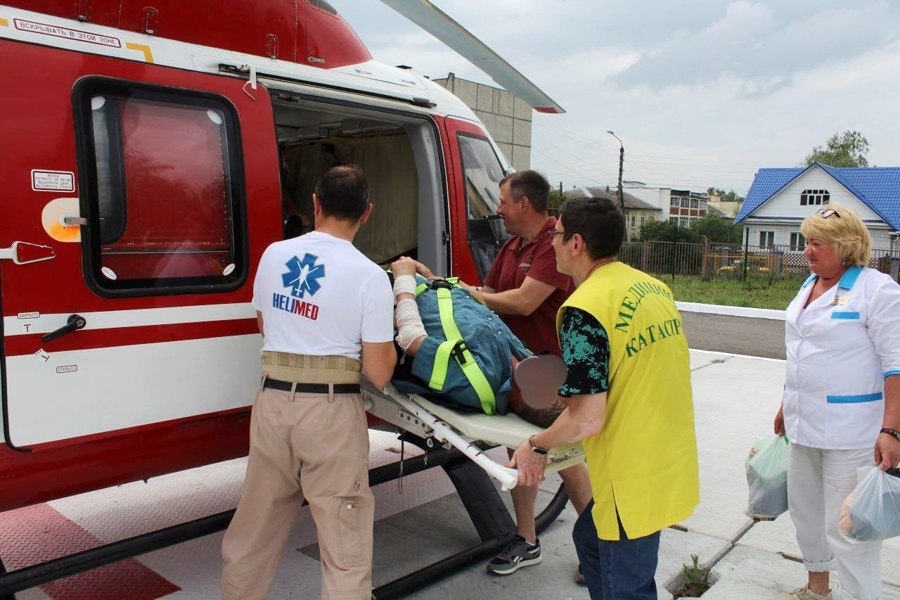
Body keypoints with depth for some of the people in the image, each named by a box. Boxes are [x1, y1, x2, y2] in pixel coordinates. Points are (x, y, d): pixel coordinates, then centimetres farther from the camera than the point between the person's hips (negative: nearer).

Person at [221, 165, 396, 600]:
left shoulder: (273, 255, 3)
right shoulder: (369, 276, -10)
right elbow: (379, 374, -8)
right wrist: (391, 338, 9)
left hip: (272, 400, 5)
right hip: (331, 410, -4)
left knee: (256, 525, 21)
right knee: (344, 539, 7)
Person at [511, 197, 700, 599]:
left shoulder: (584, 308, -22)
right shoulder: (652, 286, 4)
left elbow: (587, 420, -24)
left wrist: (537, 446, -6)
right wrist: (574, 395, 17)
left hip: (635, 476, -8)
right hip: (672, 458, 9)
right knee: (590, 537, 27)